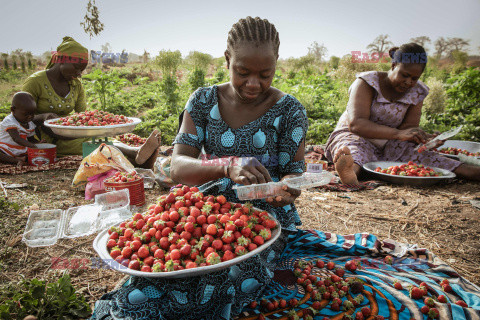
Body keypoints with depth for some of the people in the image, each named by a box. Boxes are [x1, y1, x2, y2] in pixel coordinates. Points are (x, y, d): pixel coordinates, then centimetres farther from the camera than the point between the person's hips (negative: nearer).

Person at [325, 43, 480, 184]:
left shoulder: (417, 93, 3)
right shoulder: (367, 83, -14)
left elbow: (408, 127, -3)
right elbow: (355, 124, -27)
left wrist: (424, 138, -27)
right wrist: (398, 134, -38)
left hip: (388, 146, 5)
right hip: (354, 137, -5)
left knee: (418, 153, -24)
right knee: (356, 150, -40)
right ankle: (350, 169, -72)